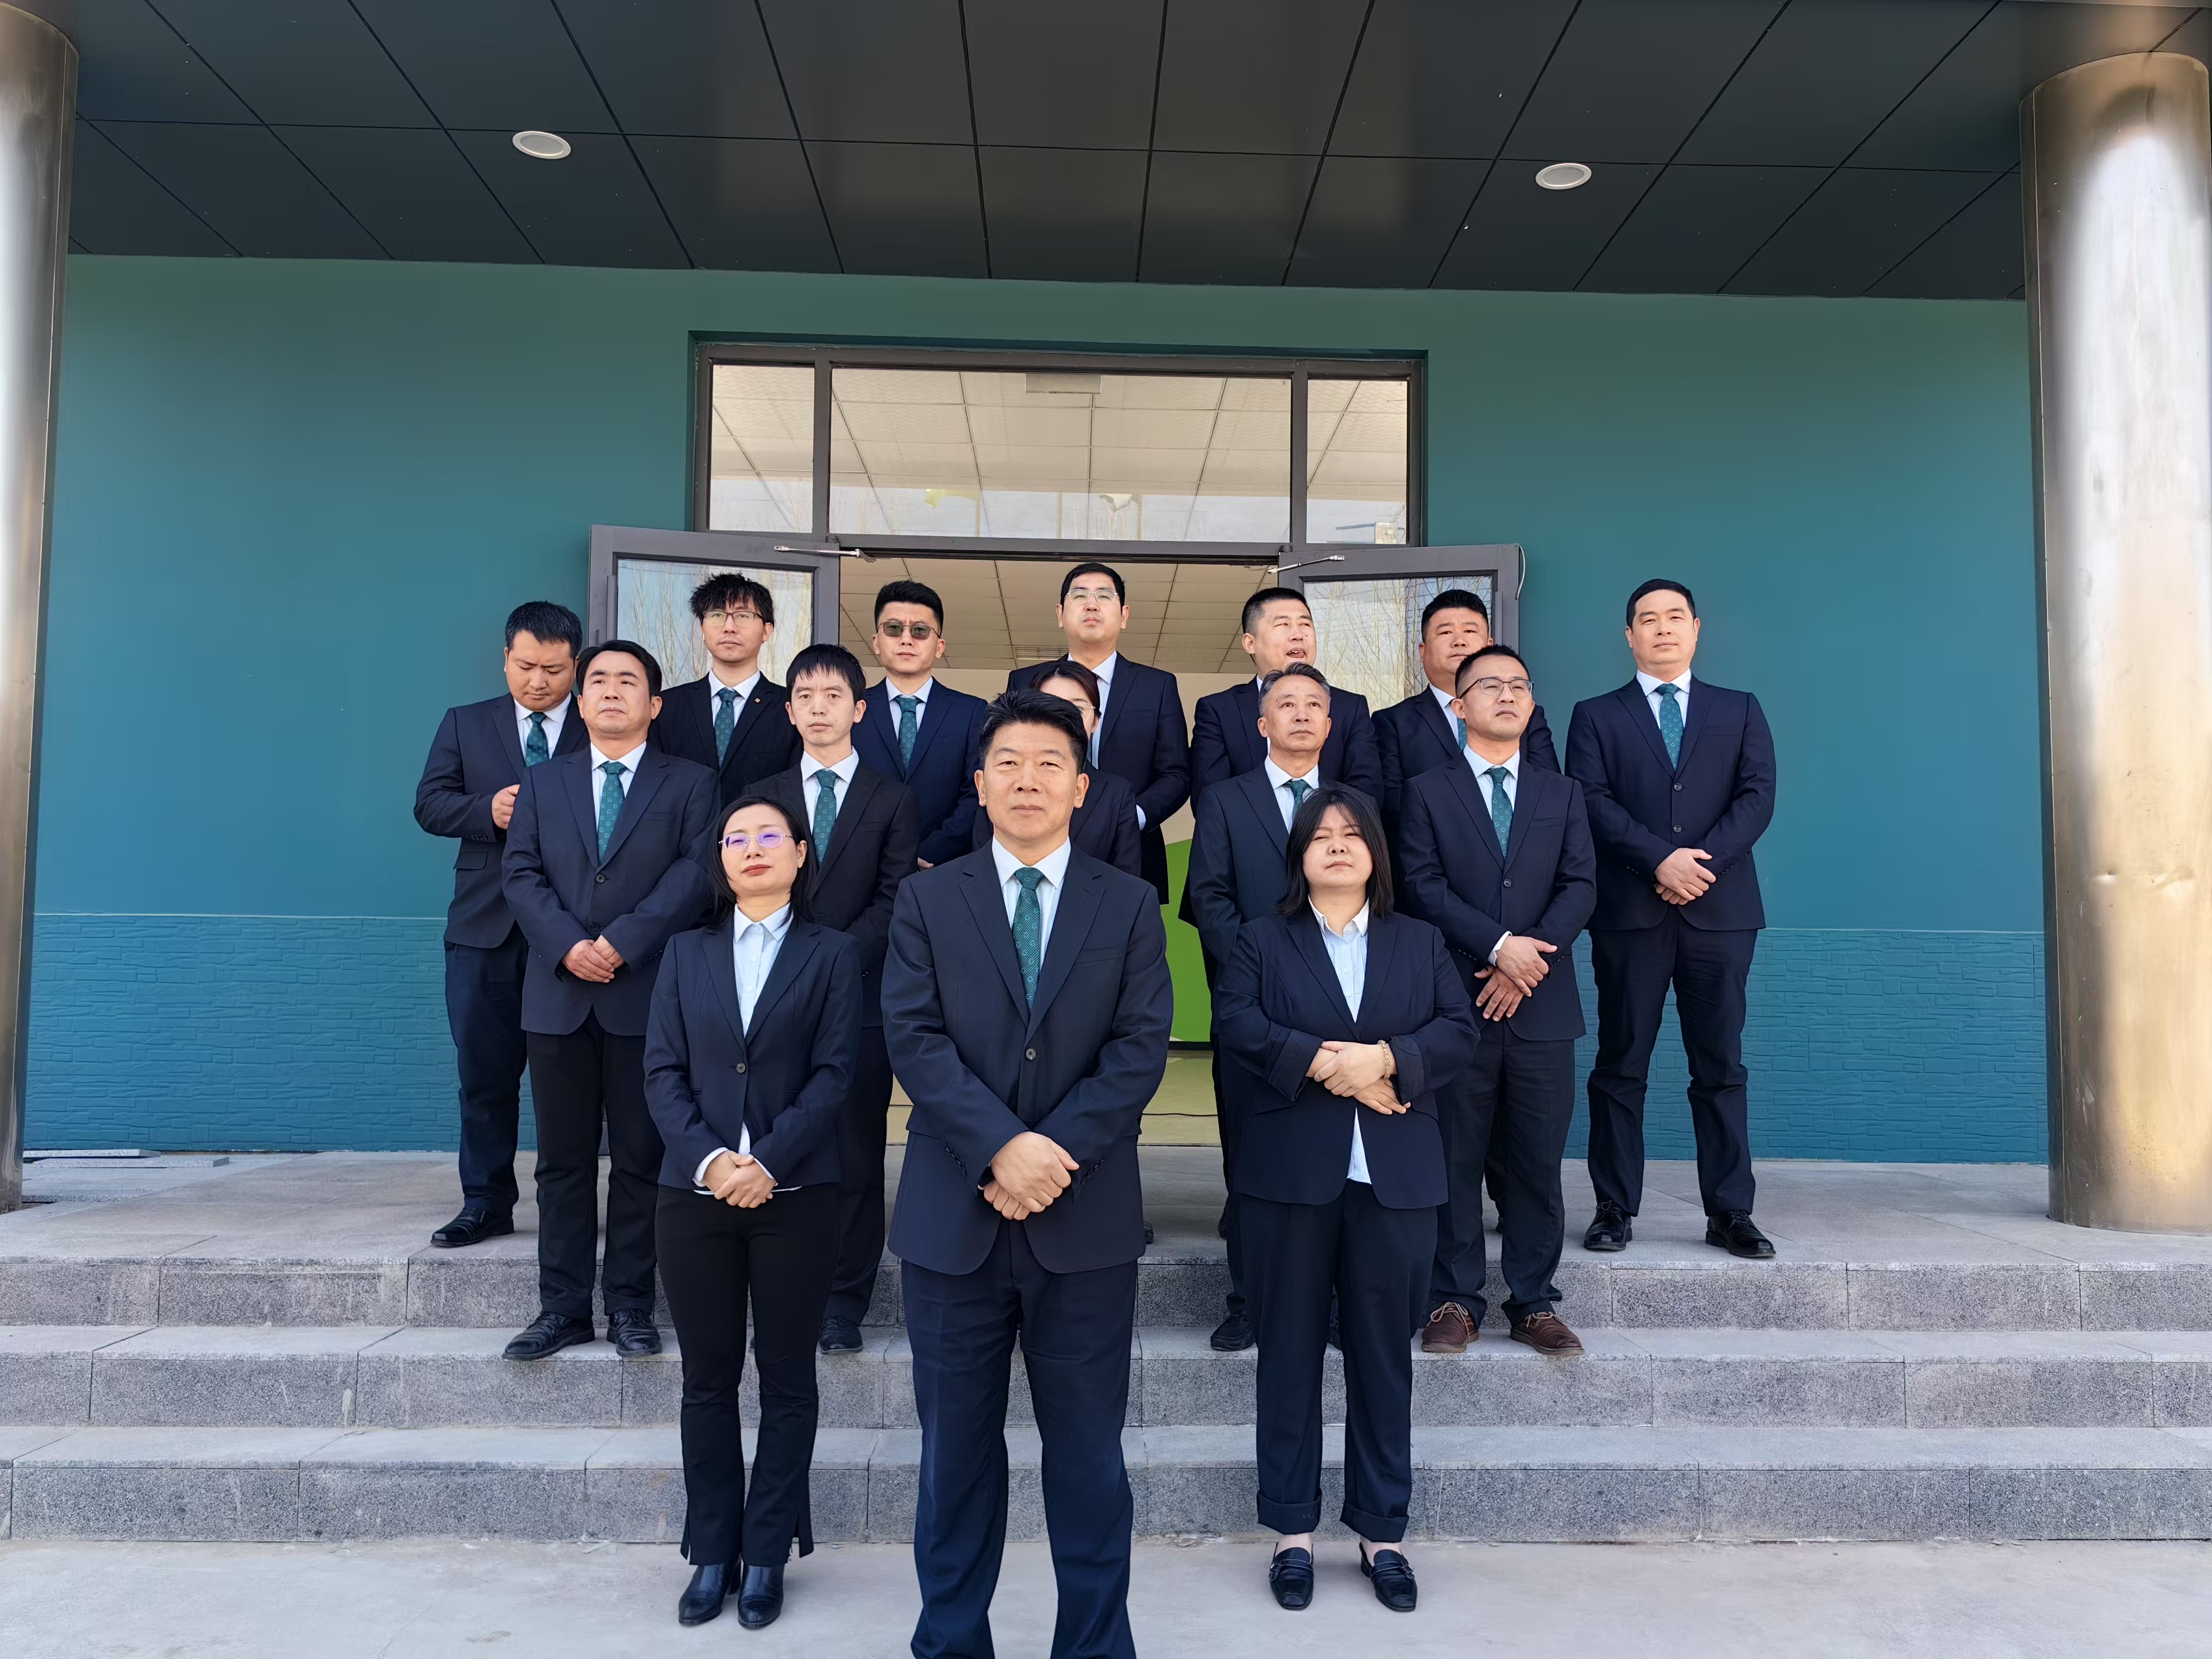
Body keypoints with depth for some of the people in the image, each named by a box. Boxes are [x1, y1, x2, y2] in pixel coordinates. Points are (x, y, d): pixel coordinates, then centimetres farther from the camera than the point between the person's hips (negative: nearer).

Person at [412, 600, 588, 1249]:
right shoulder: (466, 724, 11)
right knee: (485, 1073, 7)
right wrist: (488, 811, -14)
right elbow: (430, 803, 3)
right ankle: (485, 1204, 18)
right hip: (486, 928, 2)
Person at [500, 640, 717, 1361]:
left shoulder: (691, 784, 5)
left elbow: (696, 872, -7)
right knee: (563, 1160, 8)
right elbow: (522, 874, 4)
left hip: (648, 996, -2)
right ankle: (563, 1307, 16)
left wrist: (621, 942, -16)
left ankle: (630, 1304, 14)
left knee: (640, 1159, 4)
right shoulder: (543, 782, 15)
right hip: (559, 996, 3)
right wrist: (568, 946, -12)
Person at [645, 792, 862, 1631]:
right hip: (694, 1194, 2)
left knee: (787, 1379, 6)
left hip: (795, 1196, -2)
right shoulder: (687, 951, 11)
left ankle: (768, 1555, 18)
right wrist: (706, 1158, -13)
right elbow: (662, 1071, 3)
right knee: (708, 1379, 9)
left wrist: (768, 1162, -17)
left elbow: (833, 1075, -5)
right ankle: (711, 1551, 21)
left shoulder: (832, 953, 4)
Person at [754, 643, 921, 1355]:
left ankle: (845, 1306, 11)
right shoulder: (763, 796, 14)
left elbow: (896, 900, 0)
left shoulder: (893, 799, 8)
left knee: (857, 1156, 1)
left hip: (861, 997, -1)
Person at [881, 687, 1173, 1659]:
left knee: (1087, 1451, 10)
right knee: (956, 1450, 12)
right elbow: (914, 1038, -6)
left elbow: (1142, 1047, -4)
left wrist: (1055, 1150, -15)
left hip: (1088, 1216, 0)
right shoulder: (927, 900, 5)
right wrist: (1002, 1146, -18)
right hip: (953, 1215, 0)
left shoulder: (1130, 906, 5)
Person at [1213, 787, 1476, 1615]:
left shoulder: (1420, 942, 13)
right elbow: (1235, 1021, -8)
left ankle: (1382, 1531, 22)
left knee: (1385, 1355, 8)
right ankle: (1292, 1529, 18)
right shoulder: (1263, 939, 7)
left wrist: (1386, 1058, -15)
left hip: (1396, 1176, 2)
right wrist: (1326, 1063, -17)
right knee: (1290, 1353, 5)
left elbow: (1459, 1031, 2)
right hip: (1292, 1171, -1)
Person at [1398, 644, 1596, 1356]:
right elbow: (1422, 885, -5)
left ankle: (1533, 1303, 17)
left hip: (1541, 1004, 2)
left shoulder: (1562, 794, 14)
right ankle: (1454, 1300, 14)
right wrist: (1498, 946, -15)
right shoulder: (1427, 791, 6)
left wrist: (1530, 958, -11)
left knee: (1537, 1161, 6)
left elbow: (1580, 885, 3)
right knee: (1455, 1158, 3)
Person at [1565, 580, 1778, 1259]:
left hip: (1720, 911, 1)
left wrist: (1704, 859, -13)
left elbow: (1757, 796, 2)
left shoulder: (1740, 711, 15)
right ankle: (1615, 1209, 9)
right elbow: (1592, 801, -4)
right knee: (1620, 1067, 2)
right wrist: (1662, 860, -16)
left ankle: (1729, 1213, 11)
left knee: (1721, 1067, 4)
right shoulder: (1596, 716, 10)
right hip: (1629, 913, -1)